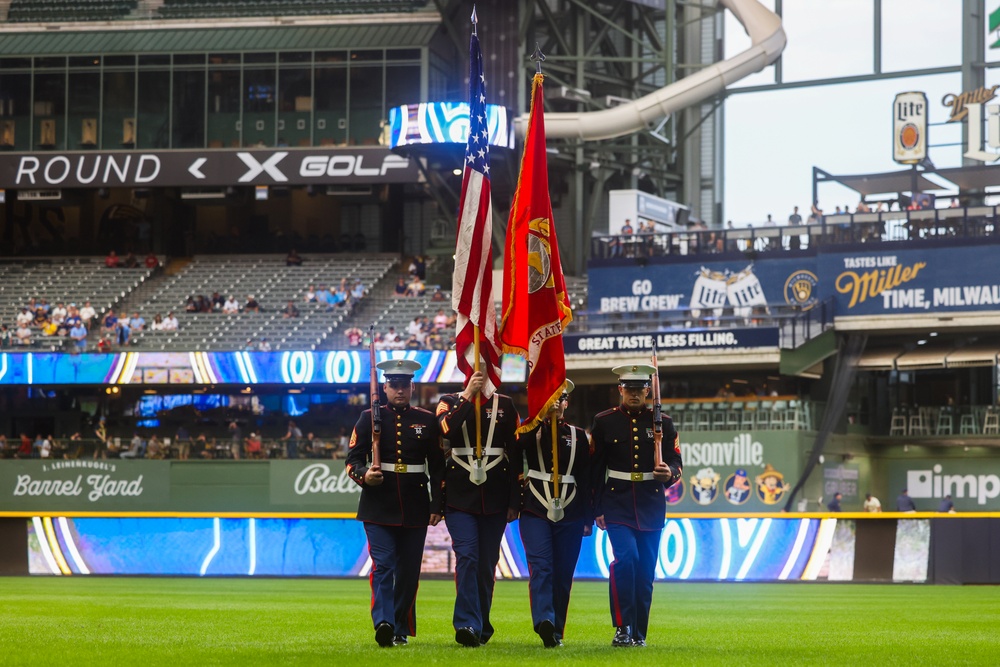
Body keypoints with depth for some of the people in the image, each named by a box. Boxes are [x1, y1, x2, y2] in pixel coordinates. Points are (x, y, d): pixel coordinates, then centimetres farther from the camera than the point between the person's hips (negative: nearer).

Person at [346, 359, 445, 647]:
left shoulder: (426, 420, 9)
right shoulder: (370, 418, 4)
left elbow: (438, 466, 10)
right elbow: (353, 459, 1)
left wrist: (437, 505, 3)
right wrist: (364, 476, -21)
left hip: (415, 509, 2)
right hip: (378, 507, -2)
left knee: (409, 570, 5)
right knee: (383, 565, -14)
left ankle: (401, 630, 15)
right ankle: (383, 623, -27)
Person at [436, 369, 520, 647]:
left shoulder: (505, 404, 9)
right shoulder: (450, 402, 5)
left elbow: (516, 452, 8)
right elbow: (445, 430, -17)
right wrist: (468, 395, -20)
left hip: (495, 497, 2)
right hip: (460, 496, -2)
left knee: (487, 562, 7)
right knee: (467, 556, -15)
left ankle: (481, 626, 21)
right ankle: (467, 624, -19)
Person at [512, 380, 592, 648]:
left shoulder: (578, 435, 11)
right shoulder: (529, 432, 7)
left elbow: (586, 478, 9)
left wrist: (588, 519, 6)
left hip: (570, 515, 2)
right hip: (535, 511, -2)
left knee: (563, 573, 3)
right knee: (541, 566, -18)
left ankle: (556, 632, 10)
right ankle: (544, 621, -32)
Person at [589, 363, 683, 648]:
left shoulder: (663, 422, 6)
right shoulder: (604, 422, 3)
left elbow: (676, 462, 8)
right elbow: (594, 468, 4)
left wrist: (669, 473, -17)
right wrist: (596, 510, 0)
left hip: (651, 507, 2)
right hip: (617, 505, -2)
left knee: (646, 571, 4)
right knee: (625, 557, -22)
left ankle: (638, 633, 15)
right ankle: (623, 628, -16)